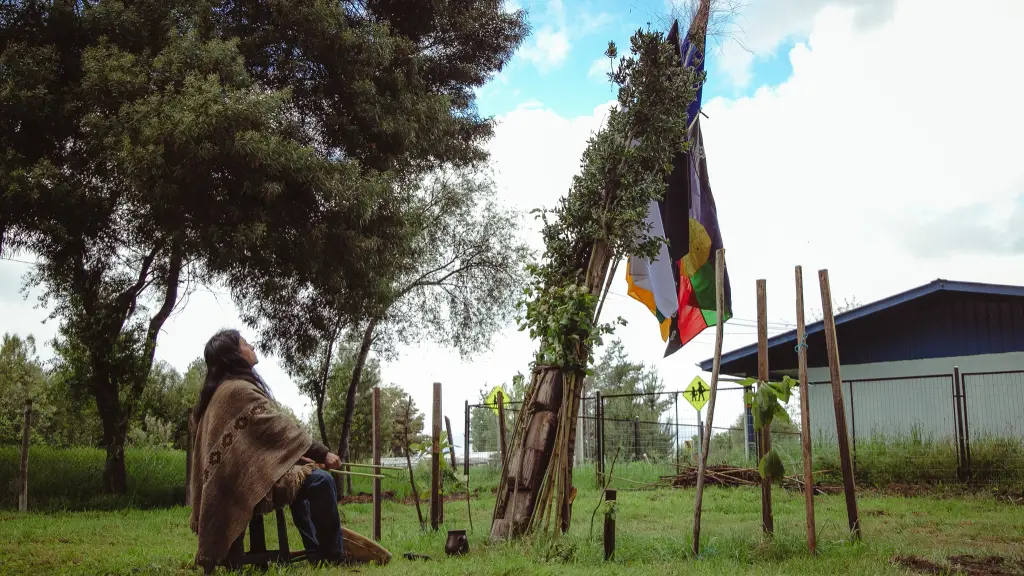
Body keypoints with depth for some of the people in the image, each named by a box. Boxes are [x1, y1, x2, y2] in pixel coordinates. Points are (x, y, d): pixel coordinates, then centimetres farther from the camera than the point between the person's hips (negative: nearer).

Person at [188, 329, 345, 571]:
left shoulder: (221, 389, 19)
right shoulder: (239, 388, -14)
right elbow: (278, 428, -16)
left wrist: (300, 456, 16)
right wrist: (322, 453, -10)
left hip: (232, 476, 12)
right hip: (249, 477, -12)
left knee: (303, 478, 29)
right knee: (320, 481, -20)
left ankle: (315, 550, 28)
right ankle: (333, 555, -6)